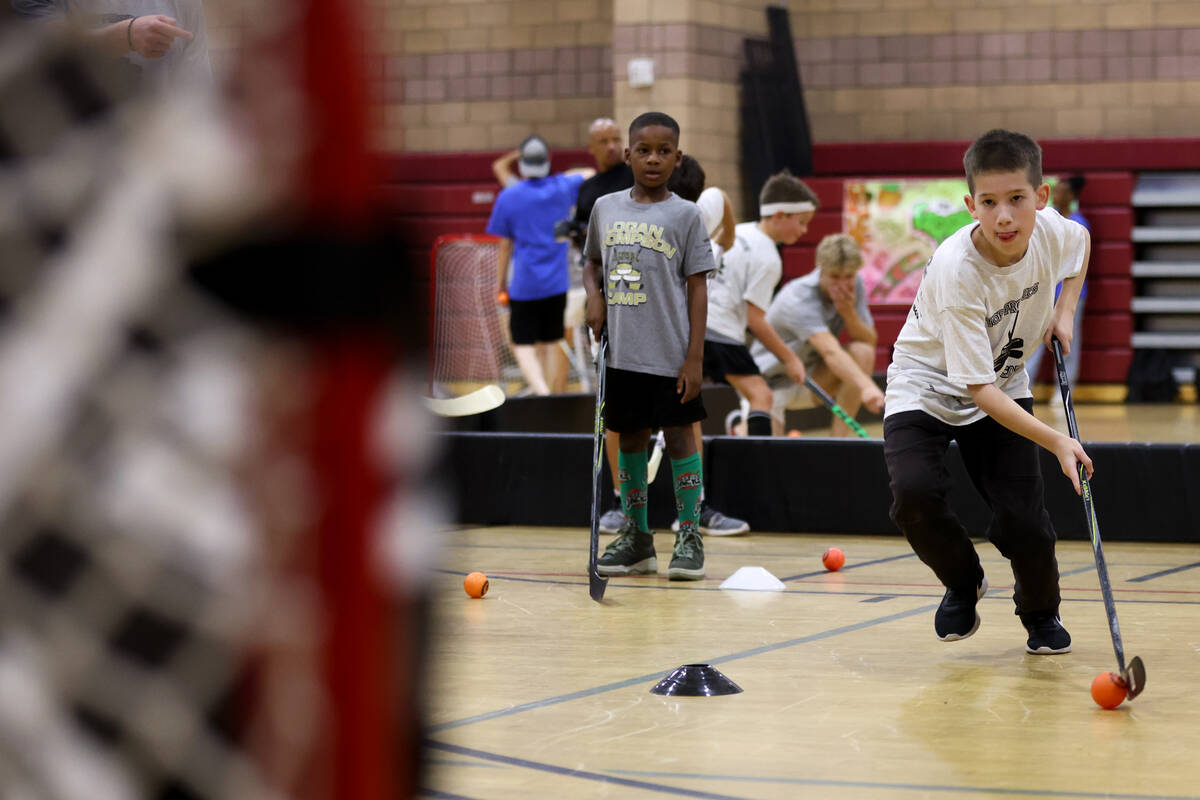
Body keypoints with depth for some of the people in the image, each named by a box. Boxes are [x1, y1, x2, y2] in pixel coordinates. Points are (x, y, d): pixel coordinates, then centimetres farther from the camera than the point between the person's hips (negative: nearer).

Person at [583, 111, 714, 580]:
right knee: (630, 438, 10)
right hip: (620, 352, 4)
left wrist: (695, 357, -10)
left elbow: (697, 289, -4)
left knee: (679, 436, -1)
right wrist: (594, 296, 0)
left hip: (670, 353, -4)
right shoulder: (605, 208, 7)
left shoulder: (685, 215, -4)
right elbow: (592, 262, 23)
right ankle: (635, 537, 18)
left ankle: (689, 537, 7)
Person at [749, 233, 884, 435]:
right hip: (771, 381, -5)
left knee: (862, 352, -23)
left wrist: (848, 313, -28)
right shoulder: (799, 300, -33)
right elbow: (831, 353, -48)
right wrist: (866, 386, -63)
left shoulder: (854, 286, -9)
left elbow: (870, 341, -7)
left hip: (812, 378, 5)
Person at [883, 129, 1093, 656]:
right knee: (914, 493, -30)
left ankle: (1041, 614, 22)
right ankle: (963, 583, 3)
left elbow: (1081, 241, 13)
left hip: (1005, 387, 4)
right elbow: (979, 390, -31)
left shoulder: (1049, 229, -18)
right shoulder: (955, 271, -34)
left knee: (1023, 522, -12)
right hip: (927, 387, -3)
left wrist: (1065, 310, -1)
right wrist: (1056, 442, -37)